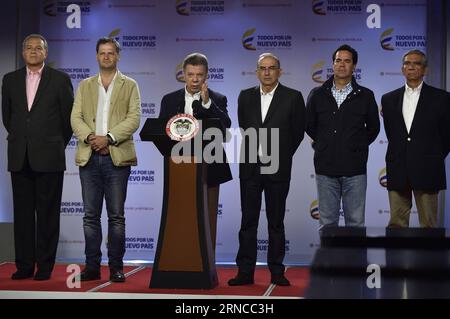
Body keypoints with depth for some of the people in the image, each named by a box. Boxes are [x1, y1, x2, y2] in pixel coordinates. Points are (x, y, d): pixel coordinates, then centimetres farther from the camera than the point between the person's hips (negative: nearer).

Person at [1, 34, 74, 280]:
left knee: (48, 213, 0)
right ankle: (24, 265, 12)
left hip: (49, 157, -3)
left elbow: (68, 116, 5)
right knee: (23, 213, 6)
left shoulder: (60, 79, 1)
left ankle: (45, 266, 6)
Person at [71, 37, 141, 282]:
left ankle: (116, 267, 6)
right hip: (89, 157, 3)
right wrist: (89, 137, -14)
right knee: (91, 215, 5)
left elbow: (134, 118, -3)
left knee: (116, 216, 0)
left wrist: (108, 138, -15)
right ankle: (92, 266, 11)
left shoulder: (129, 86, 8)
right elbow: (76, 117, 5)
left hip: (117, 157, -2)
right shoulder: (85, 86, 16)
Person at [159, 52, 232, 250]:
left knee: (209, 219, 3)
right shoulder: (169, 100, 8)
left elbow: (225, 127, -15)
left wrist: (207, 103, -22)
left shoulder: (217, 100, 2)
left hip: (208, 167, -1)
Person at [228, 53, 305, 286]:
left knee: (276, 223, 5)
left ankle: (276, 271, 13)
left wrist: (282, 156, 9)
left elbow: (297, 132, 5)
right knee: (248, 221, 3)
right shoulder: (246, 97, 8)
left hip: (277, 170, -2)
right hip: (250, 168, 2)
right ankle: (245, 271, 8)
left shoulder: (293, 97, -1)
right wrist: (253, 153, 13)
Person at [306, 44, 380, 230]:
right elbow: (309, 125, 16)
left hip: (355, 170, -1)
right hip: (326, 168, 1)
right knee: (327, 223, 6)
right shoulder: (317, 95, 7)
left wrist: (358, 146, 8)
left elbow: (373, 128, 13)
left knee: (356, 223, 2)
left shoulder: (365, 96, 4)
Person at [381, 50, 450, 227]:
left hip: (426, 172, -3)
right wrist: (401, 154, 12)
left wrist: (435, 159, 8)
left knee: (428, 225, 0)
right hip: (397, 172, 3)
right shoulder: (389, 99, 11)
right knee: (397, 224, 4)